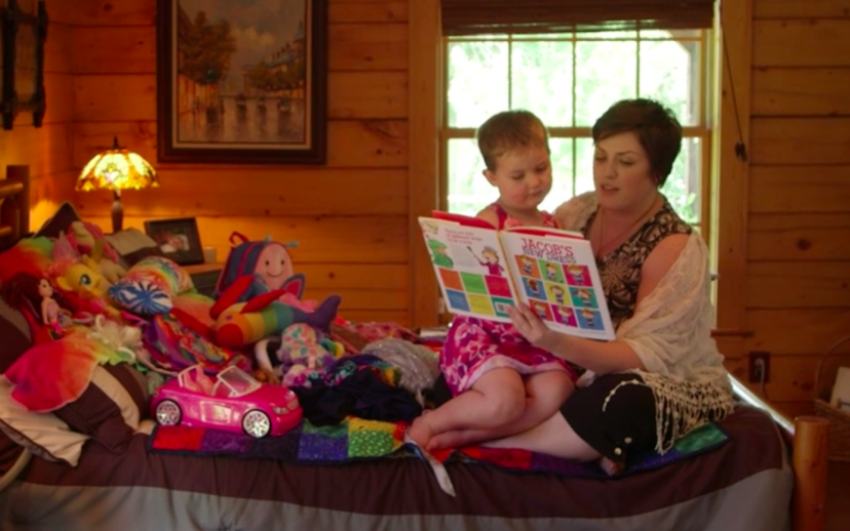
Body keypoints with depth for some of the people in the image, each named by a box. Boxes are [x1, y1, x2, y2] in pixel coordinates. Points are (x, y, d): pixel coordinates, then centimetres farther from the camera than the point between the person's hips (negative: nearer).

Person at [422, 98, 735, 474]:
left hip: (675, 387, -5)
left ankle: (484, 437, -23)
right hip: (588, 370, 6)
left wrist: (555, 344, -39)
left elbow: (645, 357, -23)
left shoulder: (675, 247, -15)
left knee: (622, 403, -38)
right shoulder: (576, 214, 1)